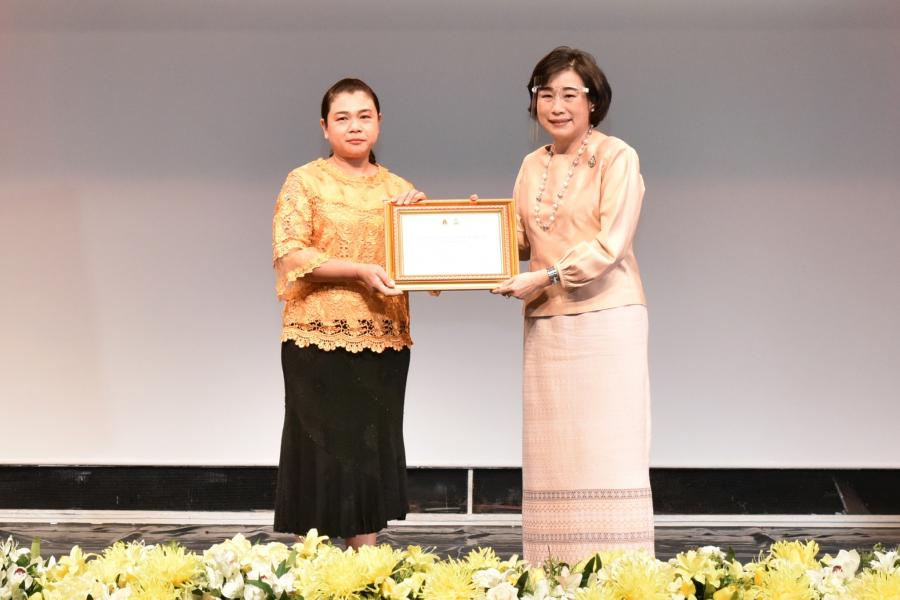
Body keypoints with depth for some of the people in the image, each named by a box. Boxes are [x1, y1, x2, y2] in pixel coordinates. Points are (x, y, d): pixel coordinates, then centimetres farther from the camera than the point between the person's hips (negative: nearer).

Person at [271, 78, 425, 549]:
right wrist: (360, 271, -18)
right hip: (320, 338, -4)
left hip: (383, 339, 4)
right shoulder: (305, 181, 2)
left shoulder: (399, 188, 14)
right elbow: (290, 253, -9)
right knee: (323, 449, -2)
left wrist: (419, 212, -7)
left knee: (374, 451, 5)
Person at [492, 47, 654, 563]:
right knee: (552, 456, 5)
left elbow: (610, 244, -12)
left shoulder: (617, 158, -4)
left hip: (606, 319, -6)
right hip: (546, 324, 6)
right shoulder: (532, 166, 14)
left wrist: (546, 277, -17)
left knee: (607, 450, -4)